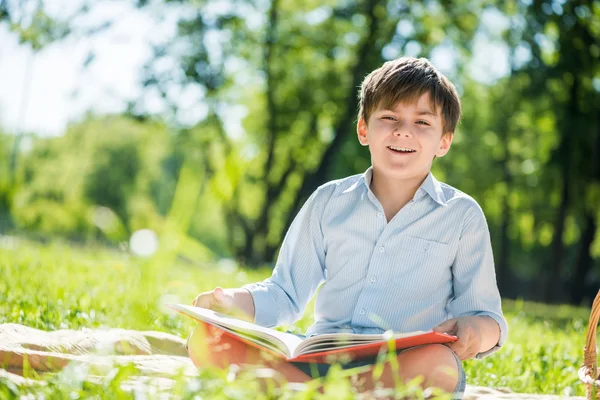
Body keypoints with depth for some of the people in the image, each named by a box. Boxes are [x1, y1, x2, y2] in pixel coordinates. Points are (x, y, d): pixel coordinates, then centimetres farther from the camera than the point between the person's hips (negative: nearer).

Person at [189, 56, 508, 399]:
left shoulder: (462, 216, 7)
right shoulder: (329, 201, 13)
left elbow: (487, 317, 7)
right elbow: (285, 294, 14)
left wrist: (475, 328, -18)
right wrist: (233, 302, -7)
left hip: (404, 365, -2)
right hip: (319, 357, 2)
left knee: (438, 362, -39)